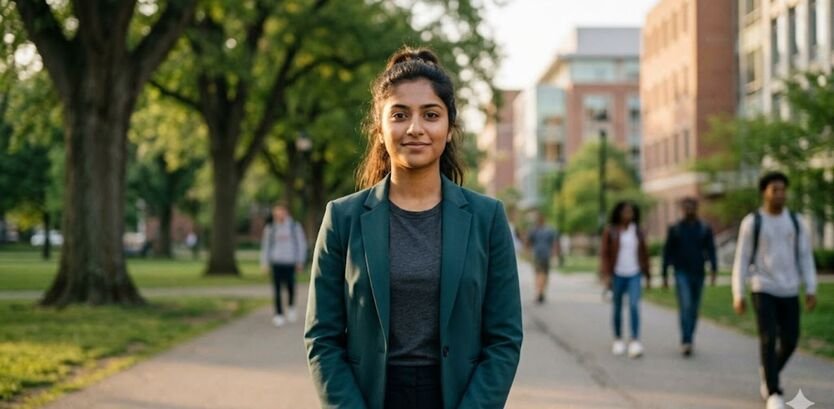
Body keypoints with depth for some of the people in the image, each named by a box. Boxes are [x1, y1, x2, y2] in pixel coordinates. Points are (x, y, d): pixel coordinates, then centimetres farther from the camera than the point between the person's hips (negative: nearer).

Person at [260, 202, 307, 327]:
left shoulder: (295, 226, 2)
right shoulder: (270, 228, 4)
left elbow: (301, 244, 7)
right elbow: (265, 245, 8)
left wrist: (300, 262, 4)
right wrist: (264, 263, 4)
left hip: (290, 262, 0)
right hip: (276, 262, 0)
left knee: (290, 287, 2)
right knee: (277, 288, -5)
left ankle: (291, 307, 30)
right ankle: (279, 314, -1)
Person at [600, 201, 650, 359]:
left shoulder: (638, 232, 5)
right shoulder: (610, 231, -4)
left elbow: (644, 254, 11)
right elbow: (604, 254, -6)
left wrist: (648, 276, 11)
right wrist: (606, 275, -15)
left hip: (634, 275, 1)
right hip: (617, 275, -1)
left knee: (634, 306, -15)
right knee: (617, 308, 8)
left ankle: (635, 343, -20)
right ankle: (618, 340, 26)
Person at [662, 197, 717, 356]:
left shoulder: (705, 229, 6)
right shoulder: (674, 229, 3)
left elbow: (711, 250, 1)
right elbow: (668, 252, 6)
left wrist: (713, 270, -14)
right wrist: (665, 275, 4)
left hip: (698, 273, 2)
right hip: (681, 273, -2)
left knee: (693, 309, 8)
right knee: (685, 306, -17)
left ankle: (687, 341, 20)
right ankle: (686, 342, -22)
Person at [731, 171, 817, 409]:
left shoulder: (795, 221, 5)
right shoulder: (751, 223, -5)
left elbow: (805, 257, 5)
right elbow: (741, 260, -3)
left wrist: (811, 290, -2)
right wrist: (738, 295, -7)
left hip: (789, 292, 4)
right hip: (763, 290, -4)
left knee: (789, 340, 4)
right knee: (768, 339, -13)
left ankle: (769, 373, 33)